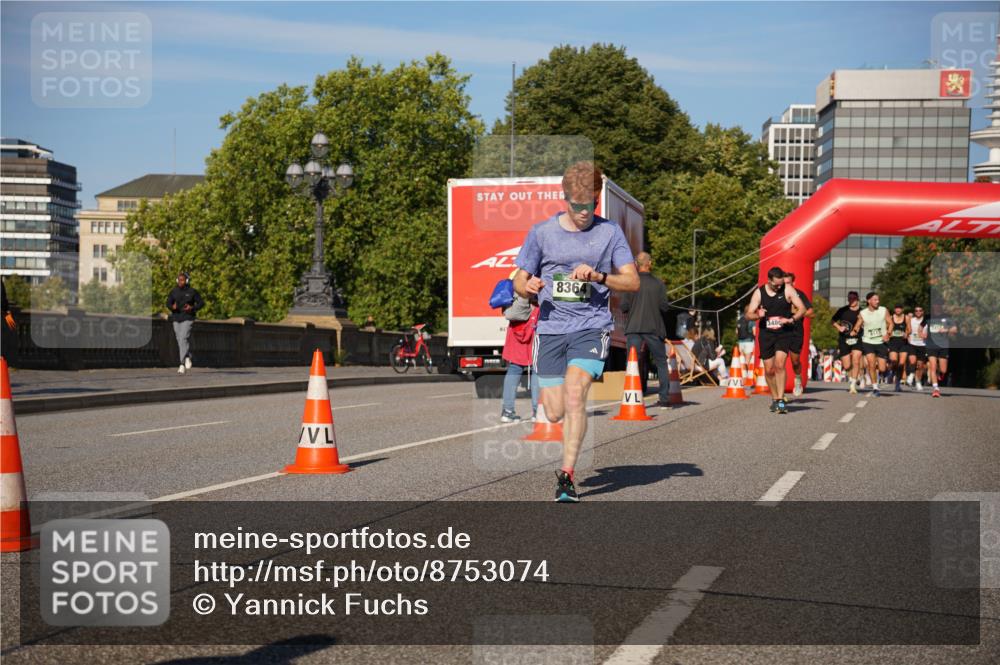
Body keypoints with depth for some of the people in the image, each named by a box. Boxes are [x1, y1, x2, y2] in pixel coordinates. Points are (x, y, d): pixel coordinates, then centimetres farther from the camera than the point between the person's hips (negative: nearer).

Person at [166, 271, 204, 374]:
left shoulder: (192, 291, -4)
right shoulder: (174, 291, 5)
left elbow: (201, 303, 2)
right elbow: (168, 303, 3)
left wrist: (192, 308, -15)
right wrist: (172, 307, -20)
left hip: (187, 319, -5)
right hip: (176, 318, 5)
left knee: (183, 339, -18)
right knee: (179, 340, 10)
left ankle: (182, 364, -15)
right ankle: (187, 357, 32)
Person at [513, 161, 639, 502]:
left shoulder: (610, 232, 4)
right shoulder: (542, 232, 6)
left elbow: (633, 281, 2)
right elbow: (519, 282, 10)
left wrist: (597, 276, -16)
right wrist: (528, 285, -15)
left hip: (592, 327, -2)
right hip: (551, 329, 2)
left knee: (574, 395, -23)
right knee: (555, 414, 2)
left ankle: (567, 477, -15)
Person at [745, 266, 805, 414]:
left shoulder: (788, 291, -4)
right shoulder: (759, 293, 1)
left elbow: (802, 309, -2)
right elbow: (749, 314, 1)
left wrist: (791, 320, -20)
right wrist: (758, 315, -21)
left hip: (784, 333, -2)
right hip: (766, 334, 2)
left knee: (780, 364, -19)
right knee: (769, 369, 6)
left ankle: (781, 400, -18)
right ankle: (774, 399, 24)